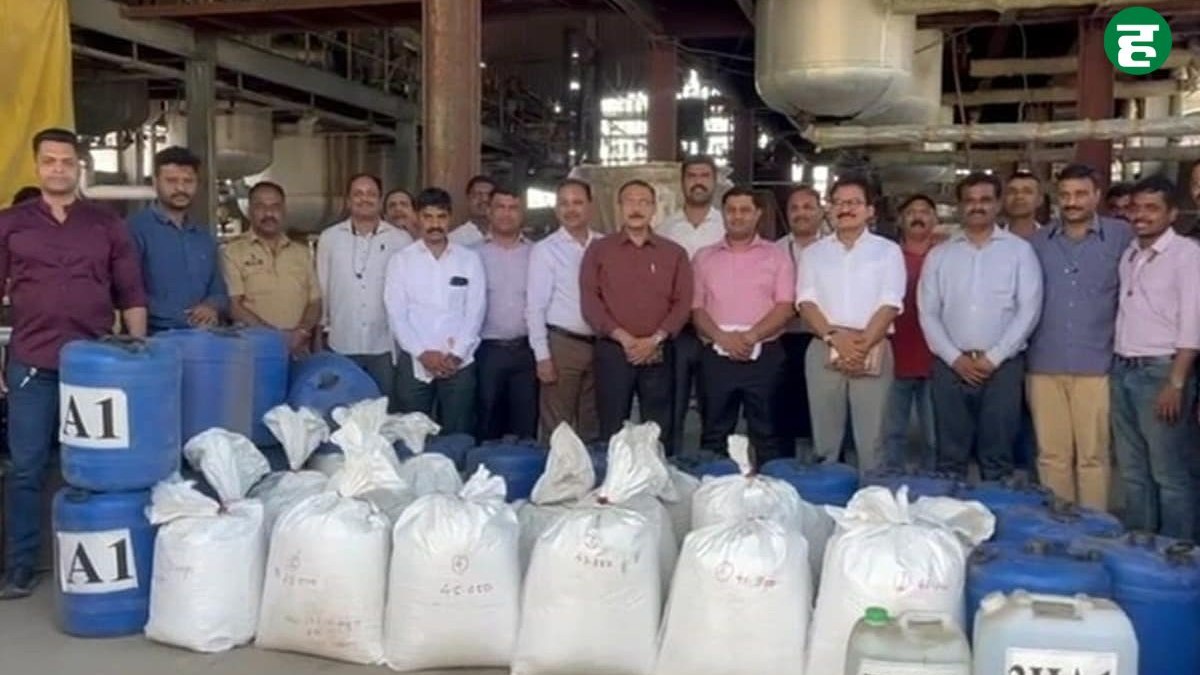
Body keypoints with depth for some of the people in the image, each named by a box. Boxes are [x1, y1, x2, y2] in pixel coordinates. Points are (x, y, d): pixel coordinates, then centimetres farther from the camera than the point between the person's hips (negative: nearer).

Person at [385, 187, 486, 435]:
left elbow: (475, 311, 1)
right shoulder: (400, 260, 5)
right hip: (414, 363, 0)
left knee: (457, 437, 4)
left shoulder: (470, 259, 5)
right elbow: (396, 314, -1)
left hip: (459, 364, 0)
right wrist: (422, 353, -11)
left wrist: (456, 354, -9)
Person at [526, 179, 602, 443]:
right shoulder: (545, 250, -4)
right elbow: (535, 306, -6)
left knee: (593, 427, 13)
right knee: (556, 429, 1)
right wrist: (542, 355, -11)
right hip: (562, 343, -3)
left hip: (600, 343, 4)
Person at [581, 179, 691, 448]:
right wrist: (623, 338, -12)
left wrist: (655, 339, -11)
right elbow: (590, 302, -1)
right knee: (612, 433, 2)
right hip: (612, 351, -1)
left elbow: (683, 302, 2)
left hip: (658, 354, 1)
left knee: (659, 434, 2)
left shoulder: (674, 253, 9)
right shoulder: (598, 250, 7)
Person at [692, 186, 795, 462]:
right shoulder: (704, 257, 11)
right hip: (716, 356, 2)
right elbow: (696, 308, 5)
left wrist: (750, 337, -16)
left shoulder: (776, 256, 6)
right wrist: (722, 337, -12)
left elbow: (786, 307, -3)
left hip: (764, 356, -1)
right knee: (714, 434, 7)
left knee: (765, 433, 4)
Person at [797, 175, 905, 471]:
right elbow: (806, 302, 0)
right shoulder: (814, 252, 11)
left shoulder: (887, 251, 6)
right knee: (824, 438, 6)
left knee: (871, 439, 0)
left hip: (873, 351, -2)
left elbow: (889, 305, -4)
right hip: (823, 350, 2)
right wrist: (835, 338, -15)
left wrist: (862, 346, -15)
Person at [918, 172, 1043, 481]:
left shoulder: (1020, 250, 4)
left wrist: (993, 357, -10)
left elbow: (1029, 310, -3)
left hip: (1002, 365, -1)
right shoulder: (939, 255, 9)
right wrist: (955, 358, -7)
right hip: (951, 366, 2)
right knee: (950, 455, 6)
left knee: (997, 456, 4)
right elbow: (927, 313, 4)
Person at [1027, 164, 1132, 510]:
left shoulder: (1121, 235, 2)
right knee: (1051, 455, 7)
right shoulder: (1039, 241, 9)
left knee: (1093, 456, 2)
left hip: (1095, 365, -2)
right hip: (1044, 365, 2)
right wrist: (1020, 351, 11)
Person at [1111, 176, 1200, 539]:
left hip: (1160, 371, -7)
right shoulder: (1129, 255, 14)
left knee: (1169, 474, -1)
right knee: (1132, 471, 13)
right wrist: (1117, 366, 7)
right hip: (1123, 371, 7)